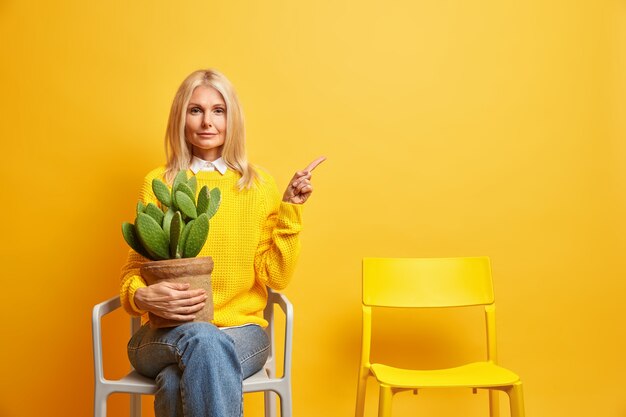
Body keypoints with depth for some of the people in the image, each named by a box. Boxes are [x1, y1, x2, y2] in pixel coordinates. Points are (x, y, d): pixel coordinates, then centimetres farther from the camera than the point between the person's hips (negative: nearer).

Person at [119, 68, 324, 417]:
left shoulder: (259, 184, 4)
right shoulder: (158, 184, 5)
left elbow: (276, 277, 0)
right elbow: (134, 268, 6)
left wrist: (289, 210, -9)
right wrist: (142, 296, -16)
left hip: (241, 329, -1)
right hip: (169, 333, 1)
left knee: (175, 383, -32)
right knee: (204, 339, -34)